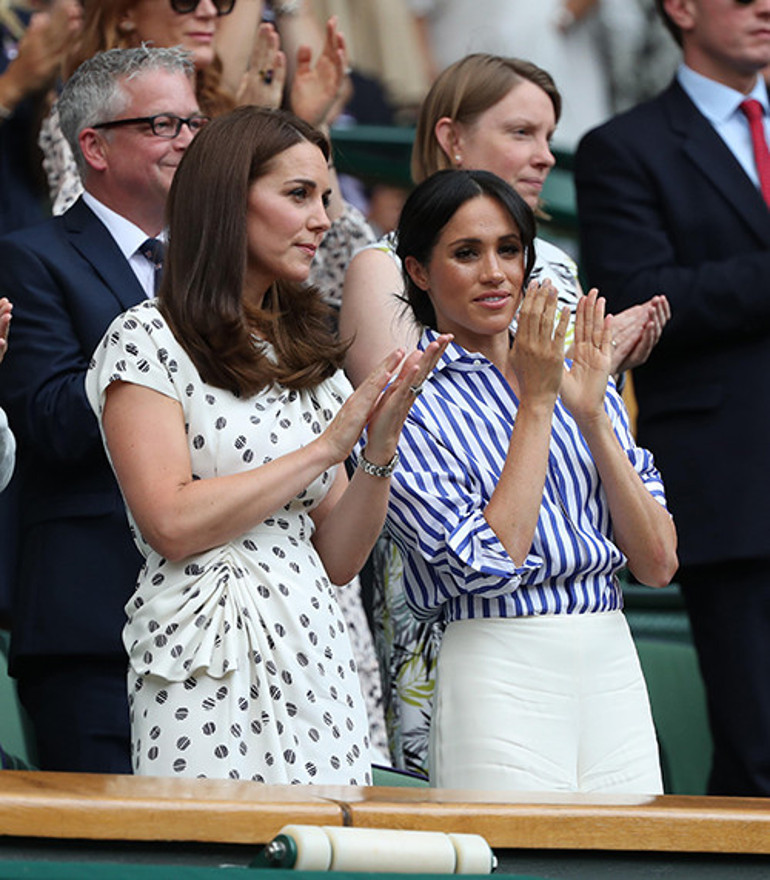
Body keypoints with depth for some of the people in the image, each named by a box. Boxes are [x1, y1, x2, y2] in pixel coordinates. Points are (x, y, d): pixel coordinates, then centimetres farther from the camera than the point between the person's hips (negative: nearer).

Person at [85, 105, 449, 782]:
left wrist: (382, 448, -3)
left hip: (316, 661, 6)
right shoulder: (149, 341, -2)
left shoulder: (309, 358, 16)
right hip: (209, 671, -6)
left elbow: (337, 560, 14)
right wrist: (326, 447, -9)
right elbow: (172, 524, -14)